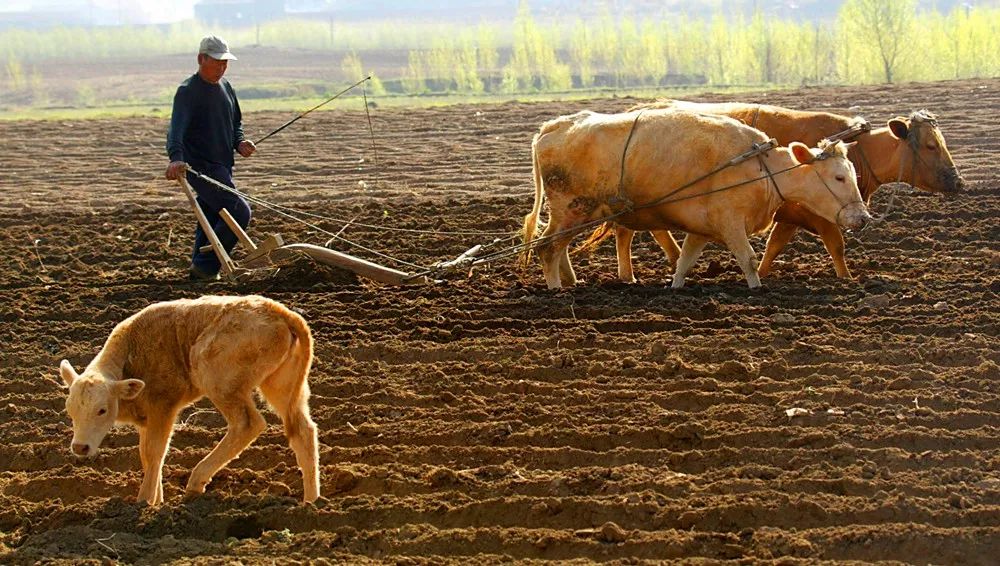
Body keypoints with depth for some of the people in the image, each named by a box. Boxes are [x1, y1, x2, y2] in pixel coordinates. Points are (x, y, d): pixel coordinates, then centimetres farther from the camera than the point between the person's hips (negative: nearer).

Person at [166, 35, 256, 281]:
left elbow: (235, 122, 26)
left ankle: (201, 270, 23)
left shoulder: (225, 87, 14)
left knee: (210, 220, 13)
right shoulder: (187, 91, -13)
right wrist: (176, 157, -44)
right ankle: (206, 265, -10)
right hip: (202, 167, -8)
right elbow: (177, 128, -26)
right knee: (239, 211, -14)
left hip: (222, 167, 8)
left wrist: (239, 142, 4)